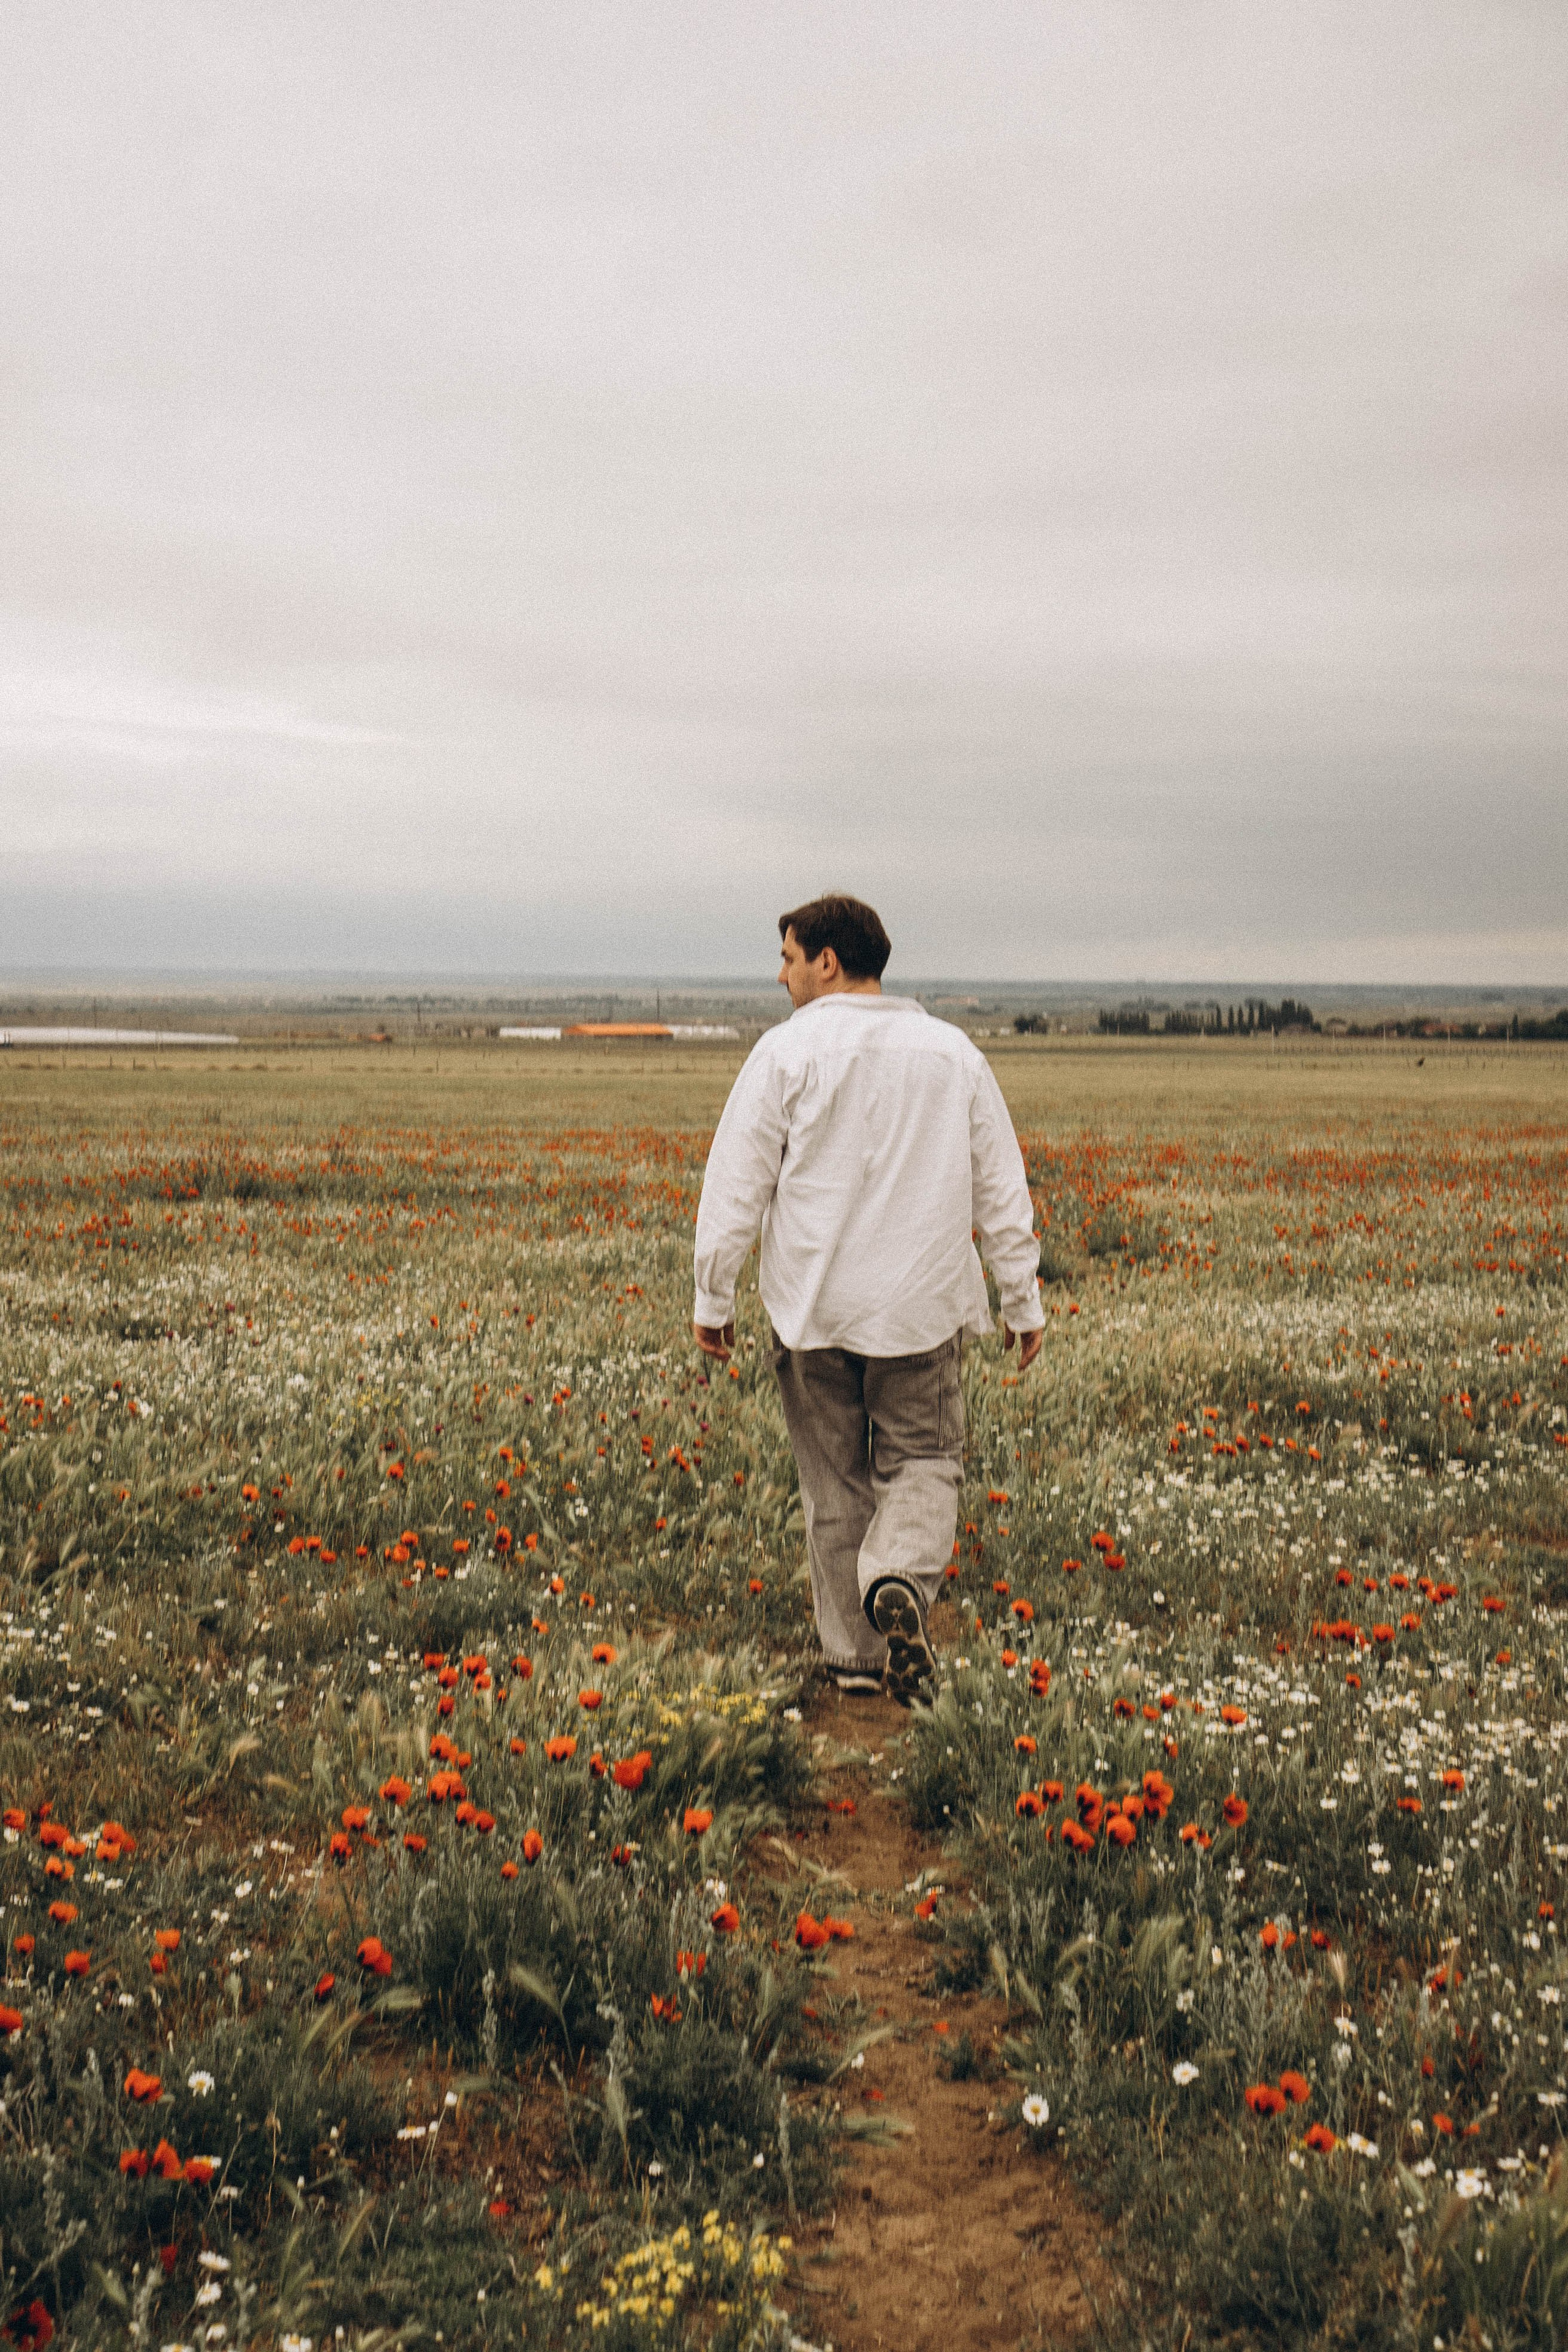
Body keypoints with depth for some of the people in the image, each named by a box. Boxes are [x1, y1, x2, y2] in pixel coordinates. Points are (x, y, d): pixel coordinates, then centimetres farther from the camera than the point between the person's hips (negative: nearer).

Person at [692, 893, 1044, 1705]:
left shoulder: (788, 1052, -6)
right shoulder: (954, 1054, 5)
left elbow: (736, 1186, -6)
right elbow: (1003, 1193, 9)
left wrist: (713, 1299, 3)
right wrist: (1024, 1303, 16)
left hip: (812, 1310, -1)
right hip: (920, 1305, 1)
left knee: (834, 1485, 10)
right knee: (922, 1462, 11)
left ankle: (856, 1654, 16)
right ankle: (900, 1582, -17)